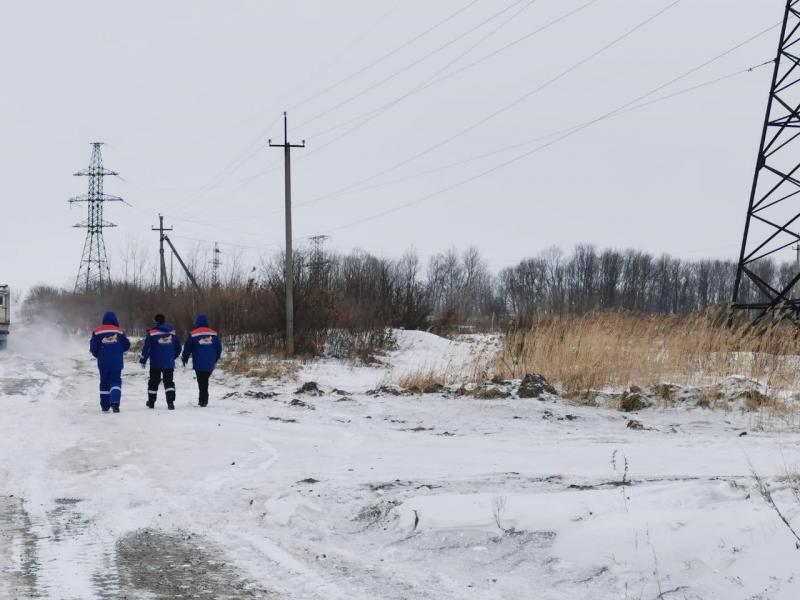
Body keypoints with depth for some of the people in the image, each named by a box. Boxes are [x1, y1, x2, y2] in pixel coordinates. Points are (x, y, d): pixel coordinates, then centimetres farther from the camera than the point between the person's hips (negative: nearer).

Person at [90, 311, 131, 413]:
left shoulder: (97, 332, 0)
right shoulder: (120, 331, 1)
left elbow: (93, 348, 1)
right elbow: (126, 346, 7)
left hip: (103, 363, 1)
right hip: (117, 363, -1)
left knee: (104, 383, 14)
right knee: (116, 382, -1)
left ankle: (105, 406, 18)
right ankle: (115, 402, -24)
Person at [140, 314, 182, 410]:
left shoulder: (152, 333, -8)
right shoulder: (172, 332, 7)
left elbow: (146, 348, -10)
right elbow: (178, 347, 14)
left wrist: (143, 360, 0)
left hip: (156, 363, -3)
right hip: (169, 363, 3)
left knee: (153, 382, 12)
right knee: (169, 382, 4)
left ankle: (151, 402, 22)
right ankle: (170, 401, -12)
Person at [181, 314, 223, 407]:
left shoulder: (193, 334, -4)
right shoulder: (214, 334, 7)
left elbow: (188, 348, -1)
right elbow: (219, 348, 12)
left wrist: (185, 359, 14)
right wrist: (215, 359, 26)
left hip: (199, 363, -3)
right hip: (210, 364, 3)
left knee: (202, 382, 1)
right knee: (205, 381, 15)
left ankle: (203, 400, -4)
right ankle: (203, 399, 18)